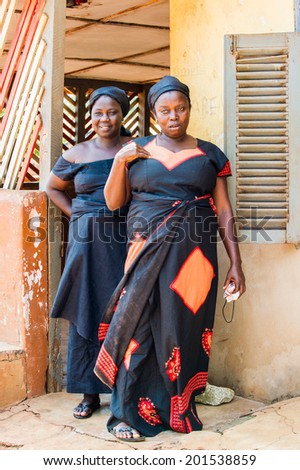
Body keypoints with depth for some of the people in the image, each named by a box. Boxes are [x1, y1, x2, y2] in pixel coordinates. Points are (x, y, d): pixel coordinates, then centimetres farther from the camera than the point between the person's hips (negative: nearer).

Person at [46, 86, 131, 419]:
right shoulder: (77, 155, 6)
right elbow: (53, 188, 20)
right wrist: (78, 216, 8)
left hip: (127, 238, -1)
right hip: (88, 240, 1)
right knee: (86, 312, 4)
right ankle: (90, 394, 15)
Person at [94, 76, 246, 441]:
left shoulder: (209, 154, 8)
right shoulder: (136, 151, 10)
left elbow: (223, 211, 6)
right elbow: (113, 202, 6)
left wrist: (236, 263, 1)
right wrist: (120, 161, -8)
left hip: (193, 253, 0)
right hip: (147, 251, 0)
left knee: (184, 327, 2)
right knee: (139, 323, -4)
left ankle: (180, 408, 15)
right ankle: (127, 412, 4)